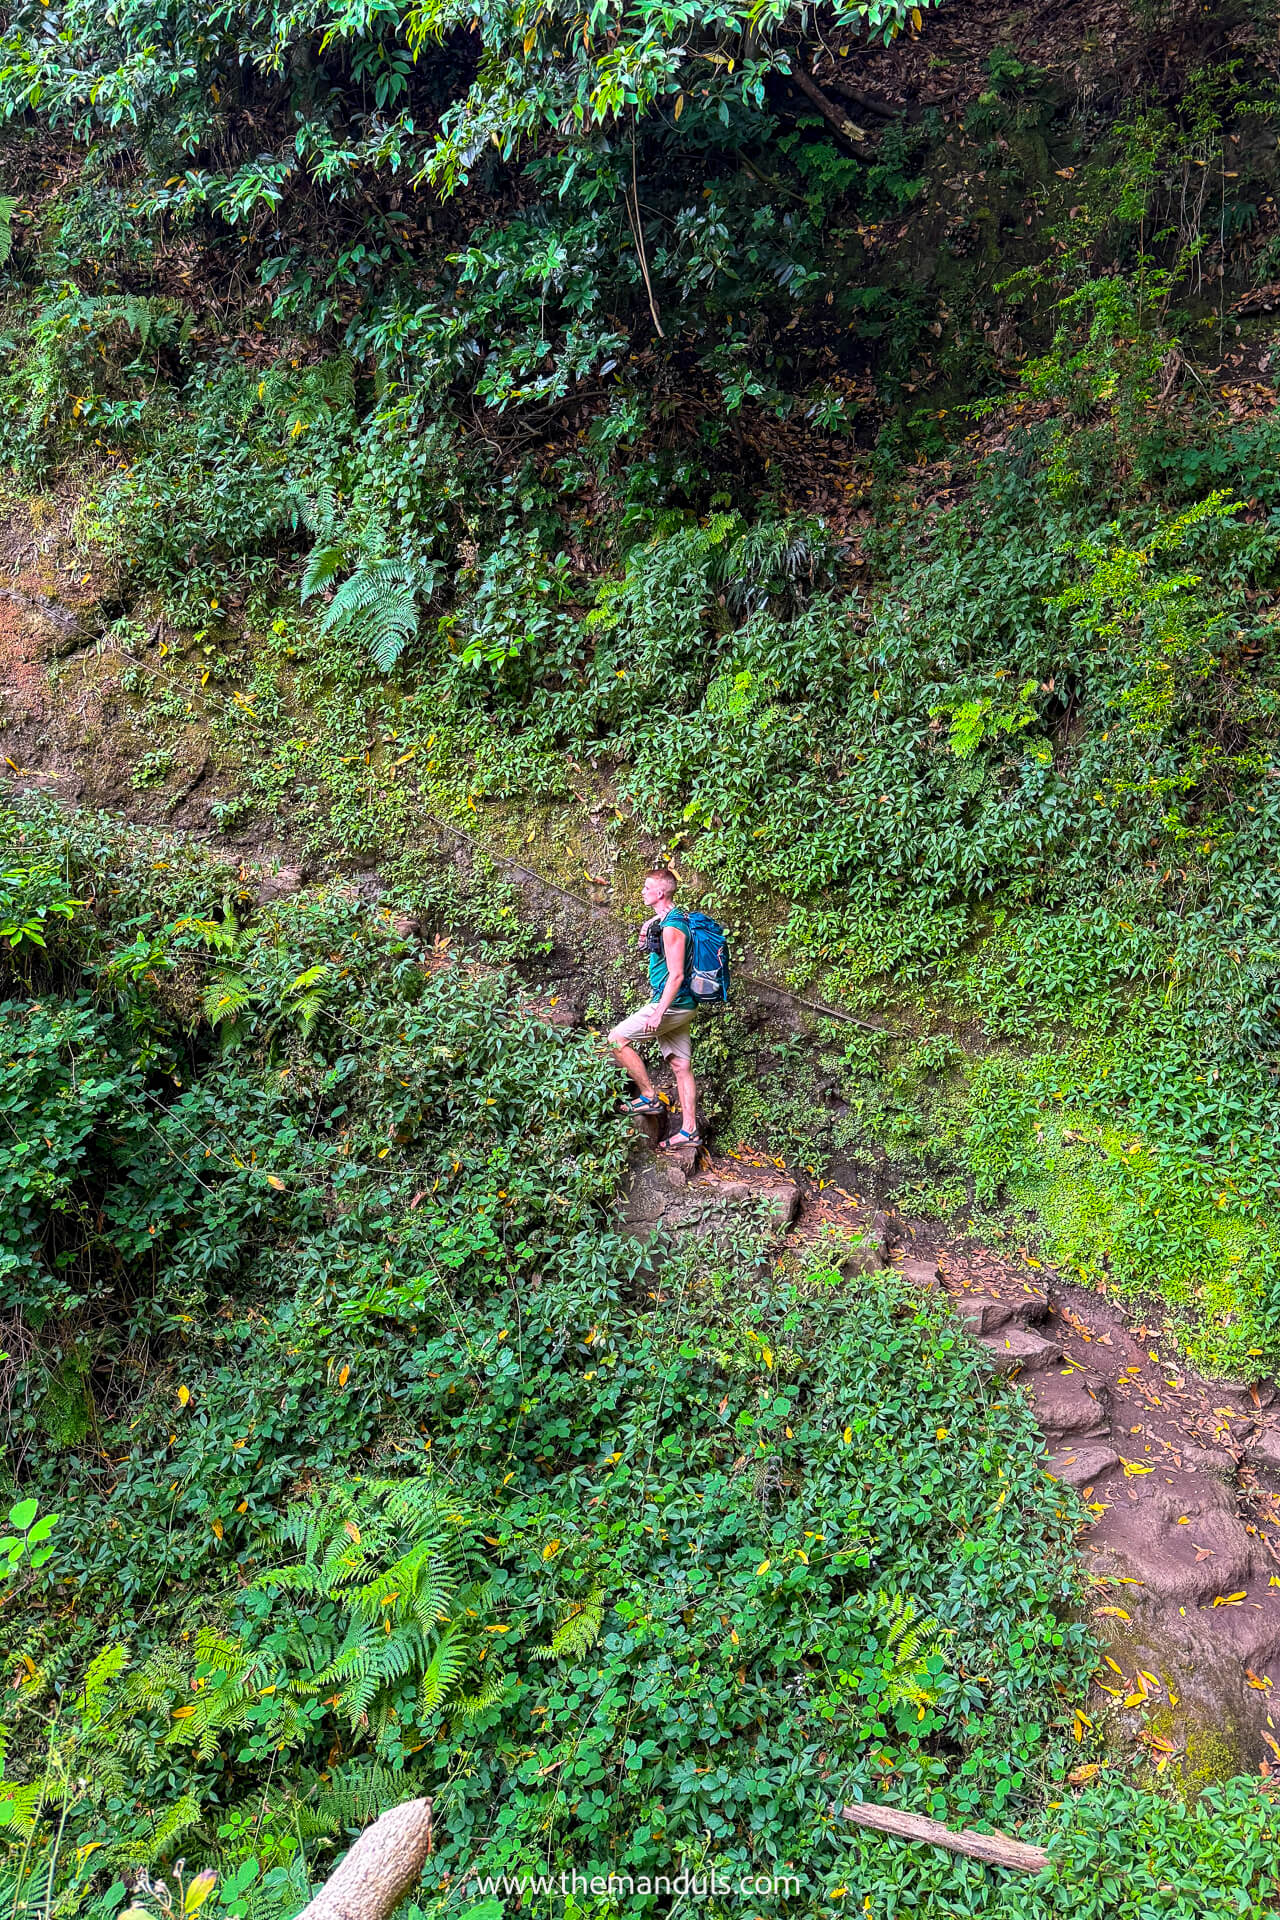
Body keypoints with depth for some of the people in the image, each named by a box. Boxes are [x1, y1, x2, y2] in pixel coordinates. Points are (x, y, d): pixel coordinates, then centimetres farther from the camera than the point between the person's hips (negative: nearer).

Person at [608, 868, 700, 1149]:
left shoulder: (672, 926, -18)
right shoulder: (661, 921, 14)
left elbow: (676, 975, -22)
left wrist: (658, 1012, -24)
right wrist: (646, 943, 9)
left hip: (673, 1004, -10)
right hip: (681, 1007, 10)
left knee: (618, 1039, -7)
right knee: (681, 1066, 9)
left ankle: (649, 1097, -1)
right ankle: (689, 1131, 12)